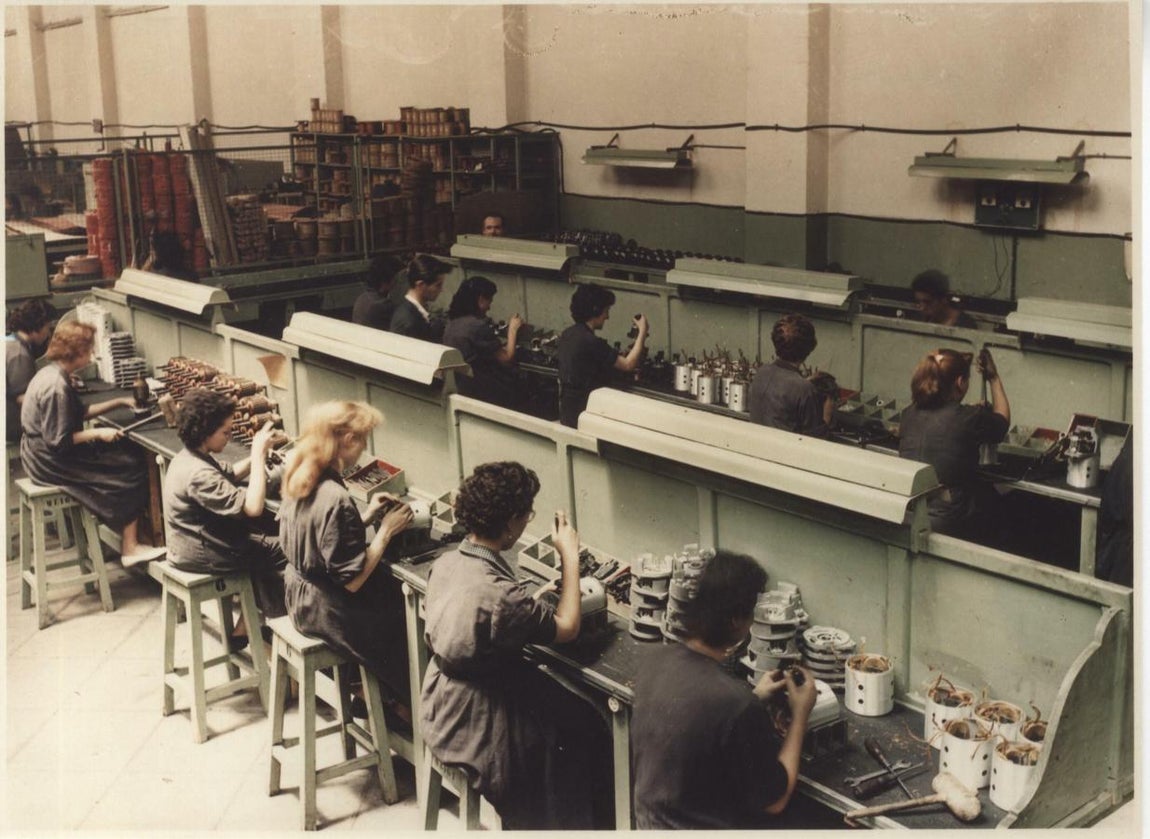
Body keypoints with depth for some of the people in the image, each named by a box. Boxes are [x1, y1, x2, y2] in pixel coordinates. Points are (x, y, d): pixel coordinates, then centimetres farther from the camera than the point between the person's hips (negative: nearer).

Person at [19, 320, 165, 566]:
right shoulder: (56, 386, -25)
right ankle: (130, 547, -3)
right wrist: (97, 434, -17)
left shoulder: (53, 374, 7)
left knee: (130, 454, 10)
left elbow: (79, 413, 19)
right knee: (132, 469, -8)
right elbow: (58, 441, -26)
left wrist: (119, 402, 17)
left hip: (43, 454, 10)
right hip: (50, 462, -10)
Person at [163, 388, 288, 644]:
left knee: (266, 548, 17)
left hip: (194, 542, 10)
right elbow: (253, 506, -35)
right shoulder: (198, 474, -30)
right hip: (202, 555, -10)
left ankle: (246, 627, 22)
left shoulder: (189, 457, 2)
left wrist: (258, 452, -1)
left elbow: (231, 473, 18)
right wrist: (259, 454, -28)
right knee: (284, 554, -3)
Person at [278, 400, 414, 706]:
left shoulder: (299, 477, -4)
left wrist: (367, 515, 4)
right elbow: (353, 579, -26)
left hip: (300, 595, 9)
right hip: (326, 611, -9)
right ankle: (402, 700, 31)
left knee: (394, 593, 21)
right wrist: (386, 530, -18)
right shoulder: (335, 500, -31)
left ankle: (370, 690, 29)